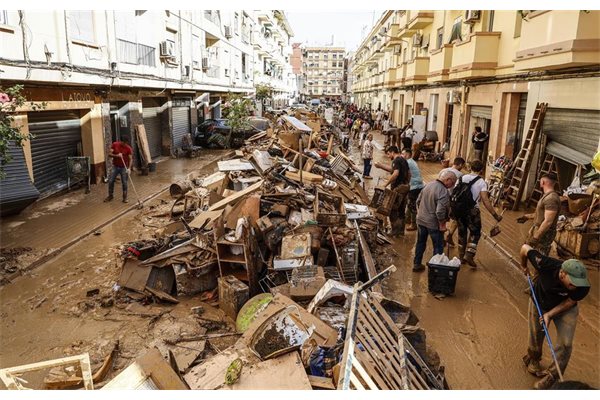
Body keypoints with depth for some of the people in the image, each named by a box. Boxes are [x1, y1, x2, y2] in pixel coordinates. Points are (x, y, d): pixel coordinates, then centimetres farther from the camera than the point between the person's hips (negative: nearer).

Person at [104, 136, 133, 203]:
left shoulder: (128, 148, -12)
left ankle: (125, 197, 13)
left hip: (124, 168, -2)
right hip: (115, 167, 2)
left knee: (124, 183, 0)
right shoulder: (114, 145, -6)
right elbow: (109, 154, -7)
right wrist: (117, 155, -26)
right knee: (110, 181, 3)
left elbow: (130, 159, -15)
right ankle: (110, 196, 20)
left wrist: (129, 168, -28)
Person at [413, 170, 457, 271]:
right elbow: (440, 211, -28)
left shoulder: (428, 185, 1)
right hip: (433, 223, -7)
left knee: (420, 243, 21)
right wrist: (442, 224, -15)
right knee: (438, 247, 11)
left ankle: (416, 264, 32)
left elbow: (418, 201, 9)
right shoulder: (443, 191, -23)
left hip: (420, 220, 7)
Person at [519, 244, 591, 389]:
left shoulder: (582, 287, -35)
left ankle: (550, 379, 9)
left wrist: (549, 314, -25)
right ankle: (533, 359, 46)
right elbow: (525, 248, -24)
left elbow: (569, 302, -17)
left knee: (564, 344, -10)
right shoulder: (546, 265, -40)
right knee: (536, 337, 14)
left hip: (565, 309, 0)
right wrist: (524, 266, -5)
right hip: (540, 303, 0)